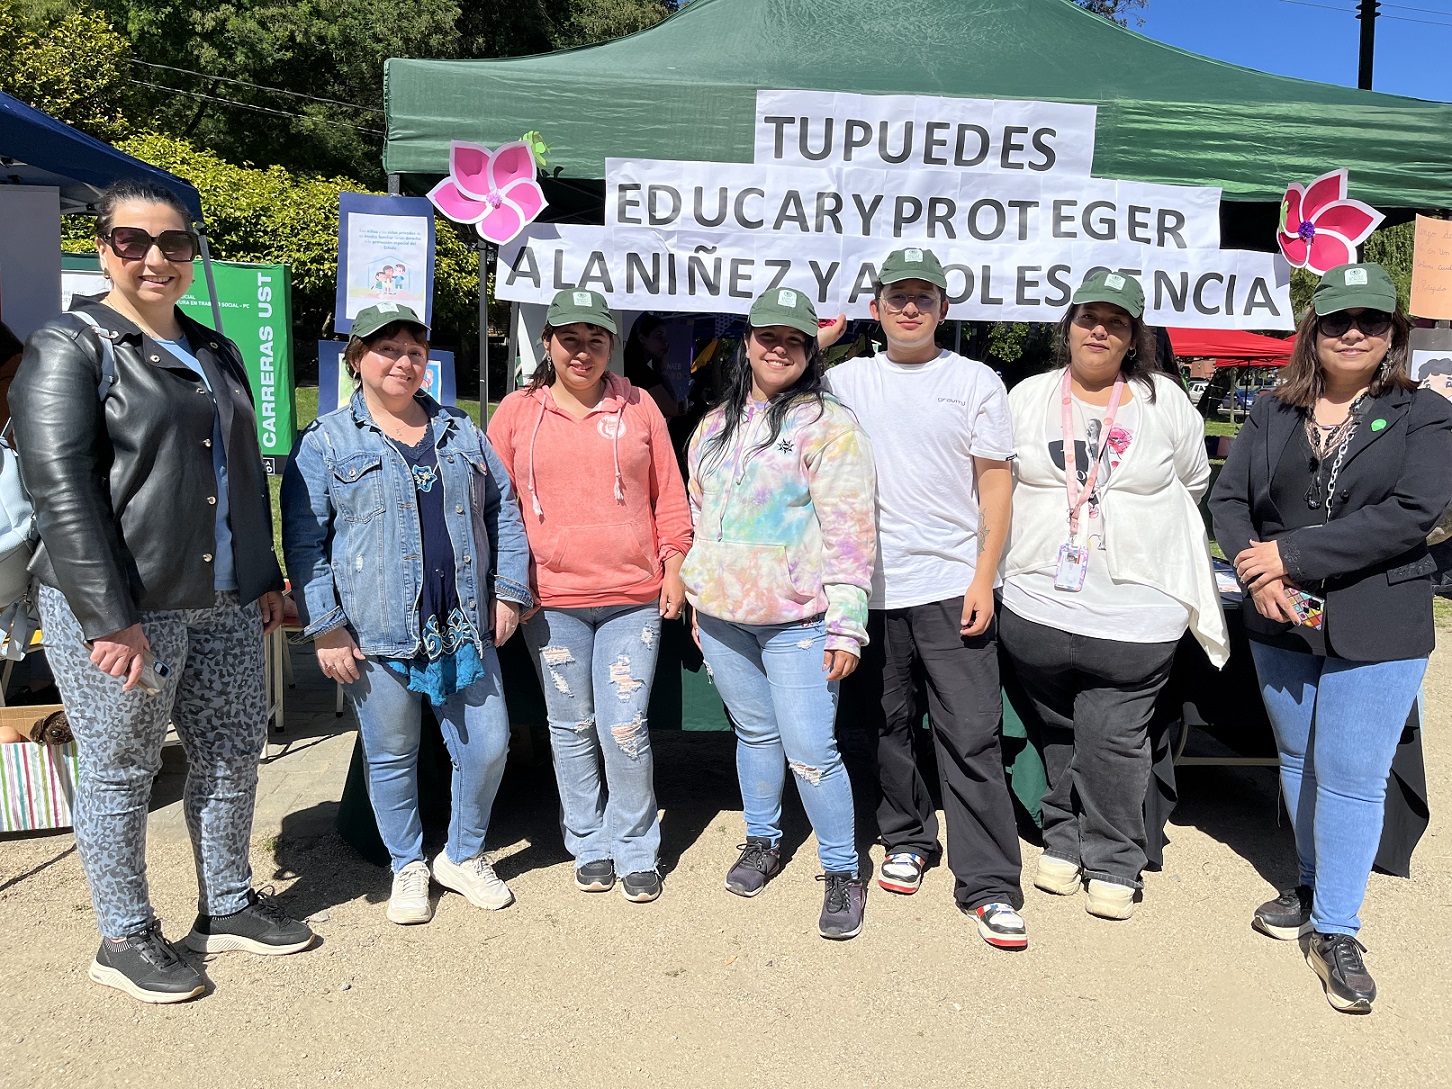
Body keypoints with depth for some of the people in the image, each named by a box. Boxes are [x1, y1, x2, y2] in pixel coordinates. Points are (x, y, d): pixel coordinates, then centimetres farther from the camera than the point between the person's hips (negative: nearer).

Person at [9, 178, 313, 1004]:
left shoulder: (216, 353, 15)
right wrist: (108, 618, -20)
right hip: (120, 610, -7)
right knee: (121, 772, 7)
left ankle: (229, 907, 32)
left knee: (234, 754, 14)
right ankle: (126, 939, 24)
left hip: (222, 604, 7)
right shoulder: (71, 348, -7)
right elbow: (60, 491, -15)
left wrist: (265, 577, 15)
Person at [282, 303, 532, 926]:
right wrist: (324, 628, -8)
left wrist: (508, 590, 7)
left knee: (488, 747, 6)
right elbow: (304, 541, -3)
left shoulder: (461, 432, 13)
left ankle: (463, 856, 30)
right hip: (377, 638, -3)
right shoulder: (326, 442, 0)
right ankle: (408, 867, 32)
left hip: (466, 630, 3)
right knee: (391, 757, 10)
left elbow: (503, 512, 14)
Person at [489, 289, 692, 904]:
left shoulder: (638, 407, 5)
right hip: (552, 600, 1)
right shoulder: (516, 412, 5)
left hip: (633, 597, -1)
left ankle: (636, 851, 18)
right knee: (572, 729, 11)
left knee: (625, 729, -2)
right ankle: (589, 845, 28)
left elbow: (669, 495, 8)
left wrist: (674, 569, 2)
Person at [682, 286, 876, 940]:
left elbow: (849, 531, -12)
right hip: (722, 616, 6)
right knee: (754, 733, 17)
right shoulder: (715, 425, 13)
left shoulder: (827, 424, -7)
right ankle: (762, 843, 36)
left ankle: (842, 873, 11)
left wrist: (845, 627, -16)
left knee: (810, 751, -6)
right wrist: (699, 603, 19)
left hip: (796, 621, -5)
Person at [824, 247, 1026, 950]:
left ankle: (988, 885, 7)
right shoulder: (846, 380, 9)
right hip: (870, 585, 3)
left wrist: (983, 579, -7)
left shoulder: (976, 382, 4)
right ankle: (906, 839, 33)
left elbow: (996, 481, 1)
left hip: (951, 587, -2)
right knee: (880, 726, 13)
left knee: (970, 738, -3)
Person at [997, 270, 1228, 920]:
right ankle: (1063, 841, 31)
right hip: (1037, 603, 2)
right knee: (1058, 734, 14)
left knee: (1113, 740, -1)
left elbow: (1194, 483, 16)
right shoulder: (1028, 397, 7)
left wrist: (1139, 526, 15)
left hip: (1135, 609, -2)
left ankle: (1113, 863, 17)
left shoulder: (1164, 400, 4)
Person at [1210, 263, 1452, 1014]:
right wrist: (1256, 572, -17)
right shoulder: (1272, 414, 6)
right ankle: (1314, 887, 36)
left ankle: (1336, 932, 12)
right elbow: (1228, 497, 1)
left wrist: (1291, 553, -21)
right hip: (1281, 623, 4)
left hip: (1377, 630, -3)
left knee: (1352, 776, 0)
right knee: (1298, 760, 17)